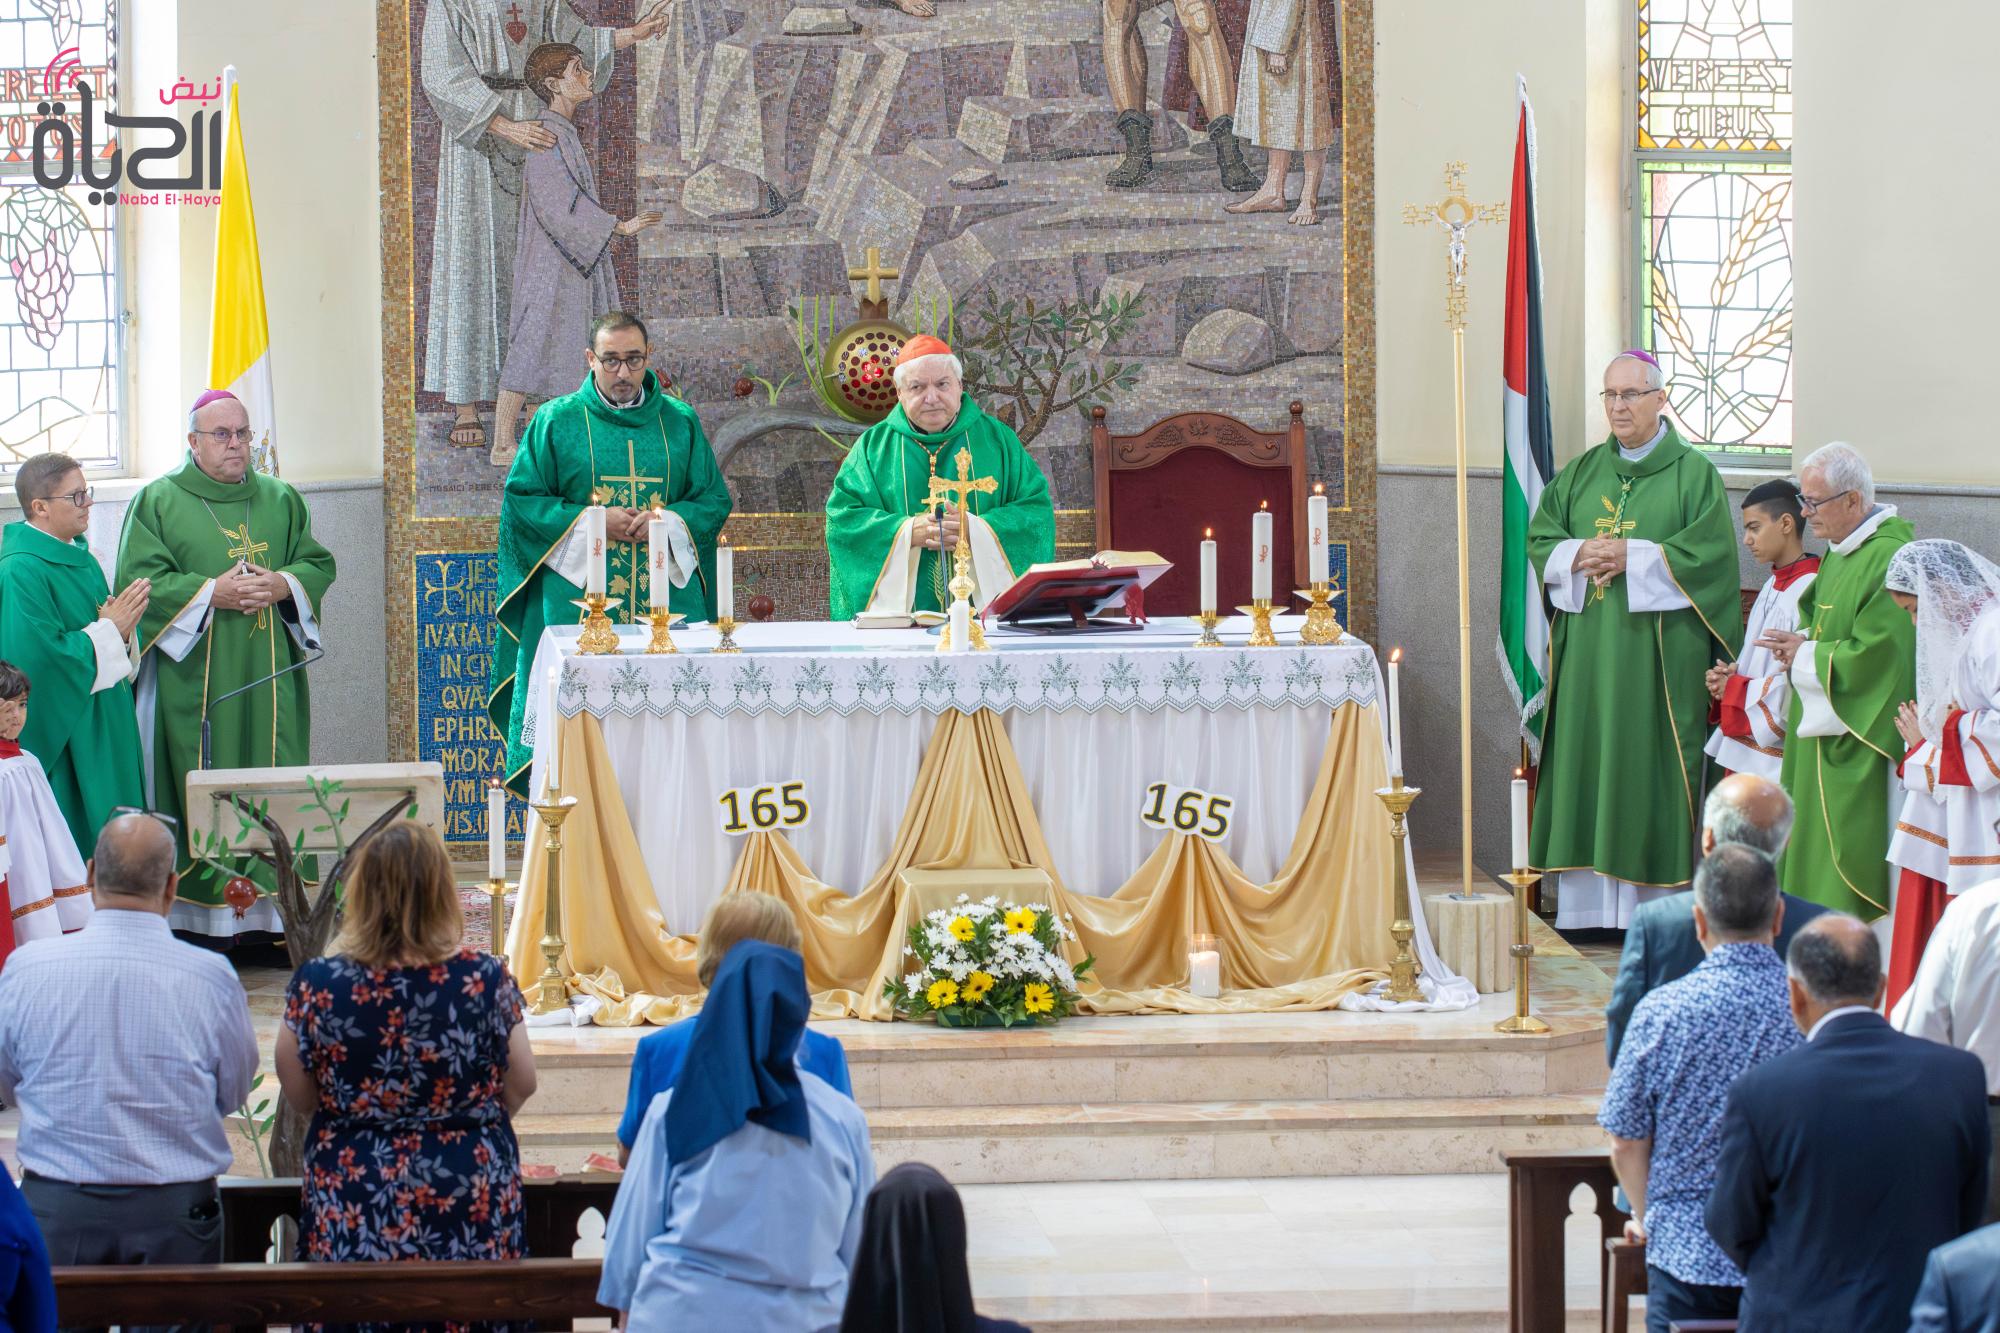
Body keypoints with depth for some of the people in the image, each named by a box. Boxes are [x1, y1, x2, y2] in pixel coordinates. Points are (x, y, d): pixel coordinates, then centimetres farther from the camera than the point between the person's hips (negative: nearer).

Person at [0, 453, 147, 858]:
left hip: (104, 731, 9)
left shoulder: (82, 559, 12)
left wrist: (122, 625, -5)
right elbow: (41, 657, -25)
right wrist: (109, 629, -17)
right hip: (63, 737, -9)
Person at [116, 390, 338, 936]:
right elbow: (140, 582, -5)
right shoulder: (158, 501, 3)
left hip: (268, 678, 4)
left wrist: (283, 585, -8)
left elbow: (318, 564, 13)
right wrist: (212, 593, -15)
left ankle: (271, 913, 2)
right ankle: (198, 922, -4)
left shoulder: (281, 500, 15)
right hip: (191, 680, -4)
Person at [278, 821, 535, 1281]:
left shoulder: (317, 984, -8)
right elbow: (521, 1085, 2)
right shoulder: (485, 978, -8)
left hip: (351, 1213, 0)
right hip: (470, 1205, 0)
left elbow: (300, 1097, 2)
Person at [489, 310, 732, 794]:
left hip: (667, 594, 2)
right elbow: (521, 498, 3)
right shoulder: (556, 421, 5)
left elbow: (714, 499, 12)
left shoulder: (680, 422, 11)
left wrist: (669, 519, -8)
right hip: (578, 601, -2)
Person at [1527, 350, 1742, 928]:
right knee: (1585, 768, 2)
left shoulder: (1693, 474, 2)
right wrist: (1579, 556, -9)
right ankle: (1587, 906, 5)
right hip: (1586, 654, 4)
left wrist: (1635, 557, -14)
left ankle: (1654, 910, -1)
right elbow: (1538, 540, 11)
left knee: (1651, 771, -5)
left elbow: (1710, 554, -8)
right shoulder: (1579, 474, 15)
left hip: (1659, 655, -4)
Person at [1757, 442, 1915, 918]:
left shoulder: (1888, 558, -19)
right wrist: (1801, 643, 2)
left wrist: (1807, 655, -11)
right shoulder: (1838, 553, 13)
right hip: (1820, 729, 10)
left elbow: (1877, 653, -23)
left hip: (1856, 743, -10)